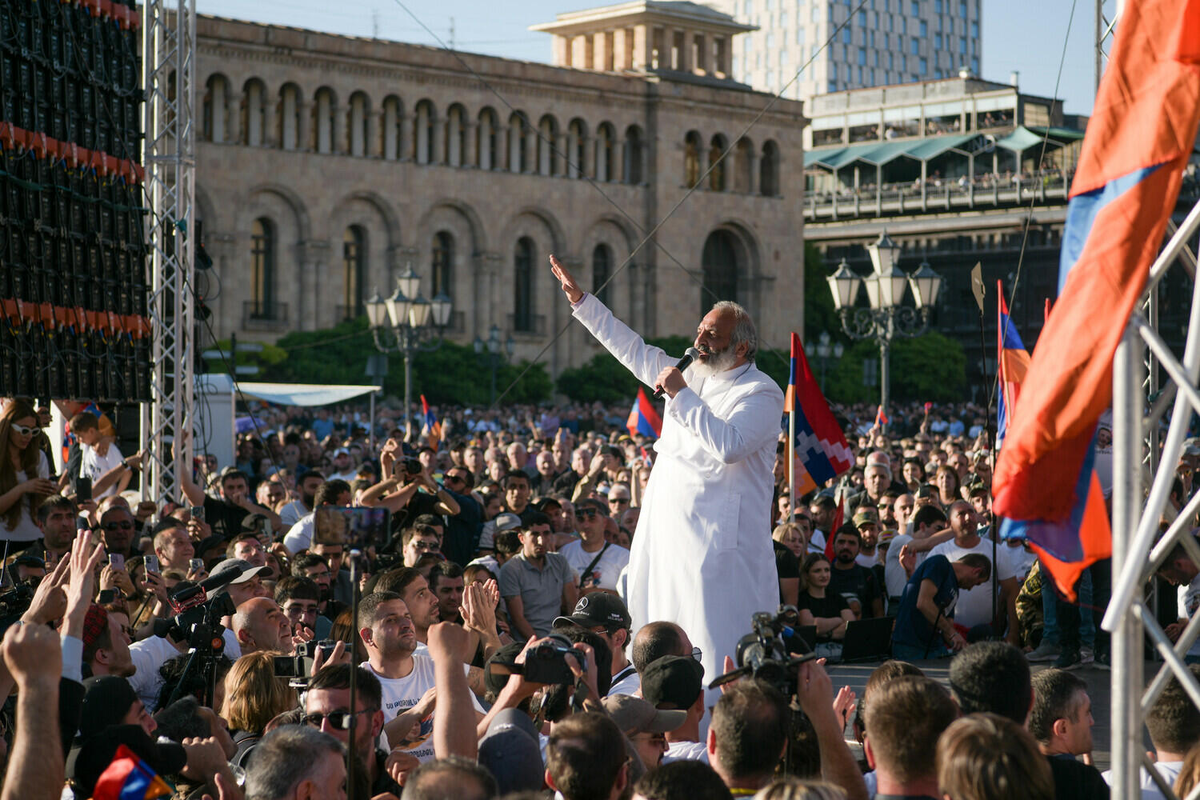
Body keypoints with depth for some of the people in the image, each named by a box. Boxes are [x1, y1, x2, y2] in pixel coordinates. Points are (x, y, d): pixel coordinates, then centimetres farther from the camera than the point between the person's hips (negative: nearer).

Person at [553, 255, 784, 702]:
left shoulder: (761, 394, -8)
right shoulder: (691, 376, 17)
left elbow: (728, 445, -24)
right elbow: (632, 349, 26)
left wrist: (681, 395, -20)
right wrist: (581, 301, 24)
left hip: (719, 542, -8)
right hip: (669, 531, 8)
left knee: (717, 648, -11)